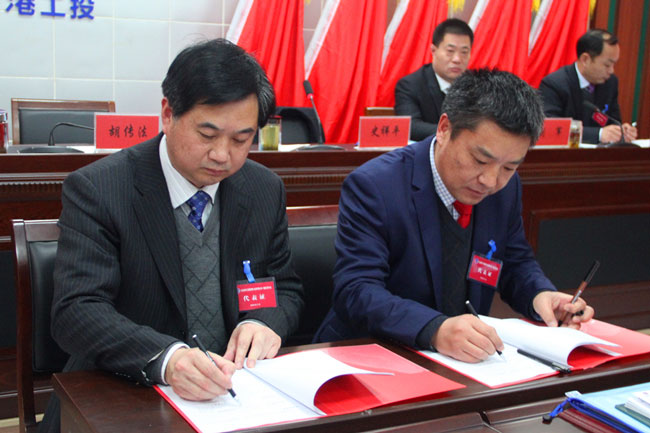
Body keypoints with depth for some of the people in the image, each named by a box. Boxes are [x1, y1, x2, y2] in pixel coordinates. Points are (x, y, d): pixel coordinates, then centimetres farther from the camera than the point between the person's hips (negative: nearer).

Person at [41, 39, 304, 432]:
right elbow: (75, 312, -16)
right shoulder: (95, 190, -9)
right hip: (123, 398, -2)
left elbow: (286, 289, 13)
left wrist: (265, 321, -11)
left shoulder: (266, 190, 6)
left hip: (235, 389, 3)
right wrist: (164, 358, -34)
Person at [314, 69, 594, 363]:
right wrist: (435, 330, -38)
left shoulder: (506, 187, 1)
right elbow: (354, 291, -23)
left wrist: (540, 295, -8)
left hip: (466, 359, 5)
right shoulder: (372, 185, -17)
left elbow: (515, 264, 14)